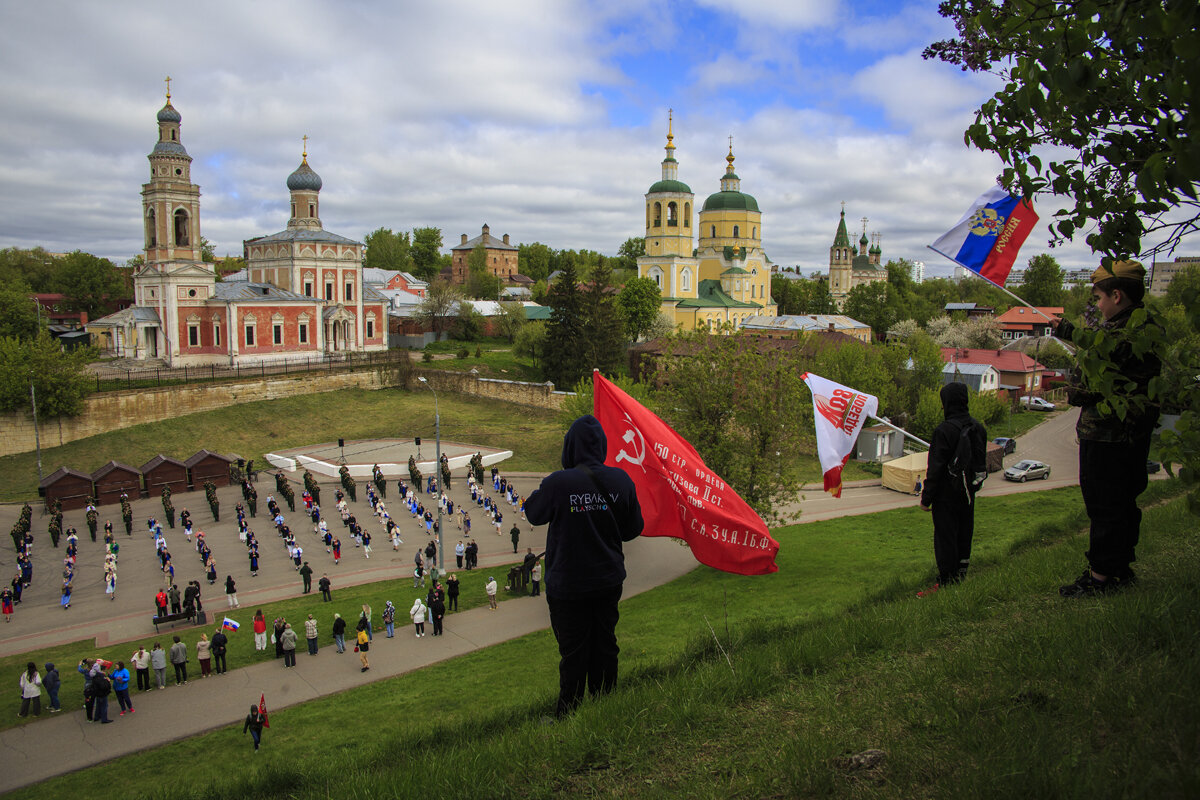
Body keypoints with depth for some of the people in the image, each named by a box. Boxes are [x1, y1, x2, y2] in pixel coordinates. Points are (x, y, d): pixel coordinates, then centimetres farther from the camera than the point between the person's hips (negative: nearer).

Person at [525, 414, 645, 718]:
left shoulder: (558, 483, -21)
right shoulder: (620, 480, -9)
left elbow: (533, 514, -1)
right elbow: (633, 529, 2)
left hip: (568, 585, -3)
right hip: (609, 581, 4)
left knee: (573, 652, 8)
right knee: (605, 646, 16)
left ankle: (567, 715, 21)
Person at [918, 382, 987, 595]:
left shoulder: (944, 430, -20)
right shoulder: (978, 427, 5)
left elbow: (935, 468, -18)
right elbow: (982, 462, 15)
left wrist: (926, 498, -11)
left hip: (947, 495, -8)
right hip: (968, 493, 8)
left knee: (945, 538, 0)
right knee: (964, 534, 17)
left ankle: (946, 581, 5)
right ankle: (961, 573, 28)